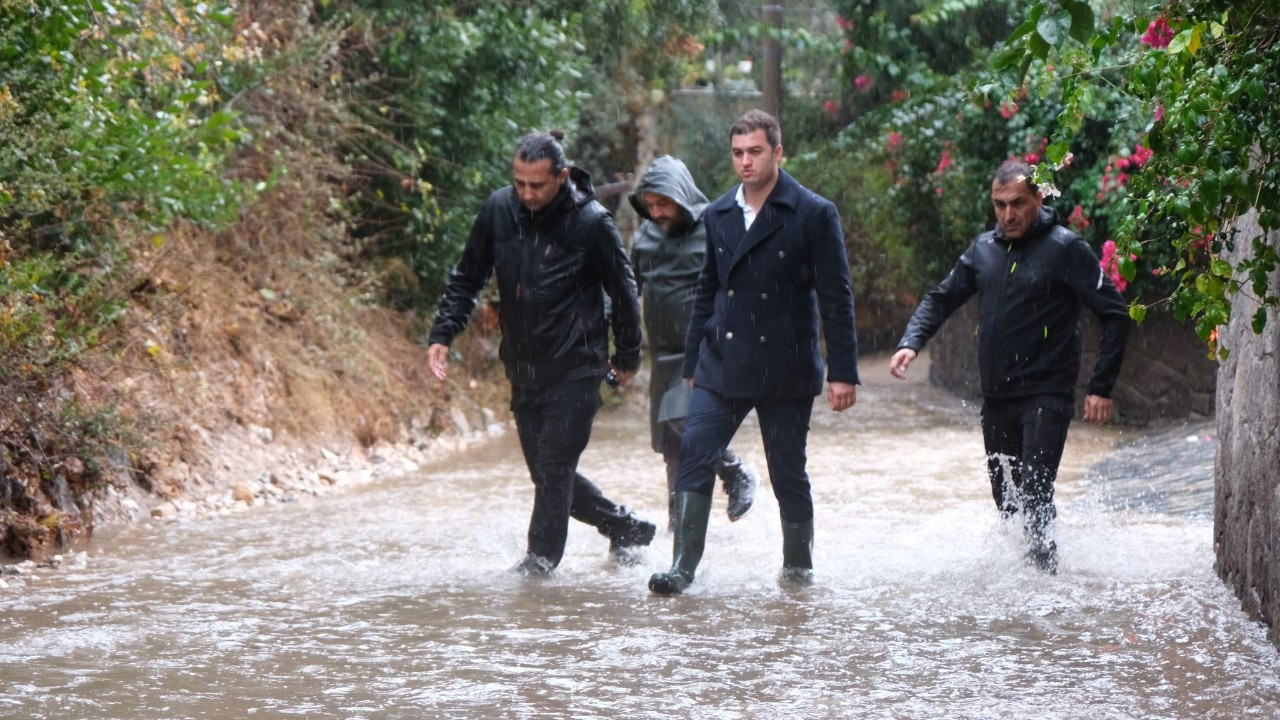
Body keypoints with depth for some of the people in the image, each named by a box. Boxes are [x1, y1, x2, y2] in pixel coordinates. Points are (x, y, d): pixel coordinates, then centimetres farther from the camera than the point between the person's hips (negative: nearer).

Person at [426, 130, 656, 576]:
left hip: (575, 371, -5)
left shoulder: (591, 222, -13)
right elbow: (467, 279, 10)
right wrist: (442, 334, 0)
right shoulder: (499, 210, -2)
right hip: (523, 370, 5)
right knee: (547, 472, 11)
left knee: (554, 469, -9)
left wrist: (627, 356, 7)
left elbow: (623, 292, 0)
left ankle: (541, 557, 2)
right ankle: (626, 527, 28)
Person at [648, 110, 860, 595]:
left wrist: (842, 372, -9)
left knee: (789, 473, 5)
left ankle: (798, 567, 23)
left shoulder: (814, 215, -5)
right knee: (694, 455, -11)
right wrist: (693, 364, 15)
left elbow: (836, 298, -5)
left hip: (785, 369, -3)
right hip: (722, 366, 3)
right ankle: (682, 567, -11)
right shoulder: (717, 216, 10)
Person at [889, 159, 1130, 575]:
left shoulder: (1066, 250, -7)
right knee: (1006, 500, 12)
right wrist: (911, 342, 0)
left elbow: (1115, 315, -7)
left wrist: (1101, 388, -12)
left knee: (1034, 495, -18)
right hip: (996, 399, 6)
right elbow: (941, 299, 20)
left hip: (1045, 397, -6)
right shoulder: (984, 249, 11)